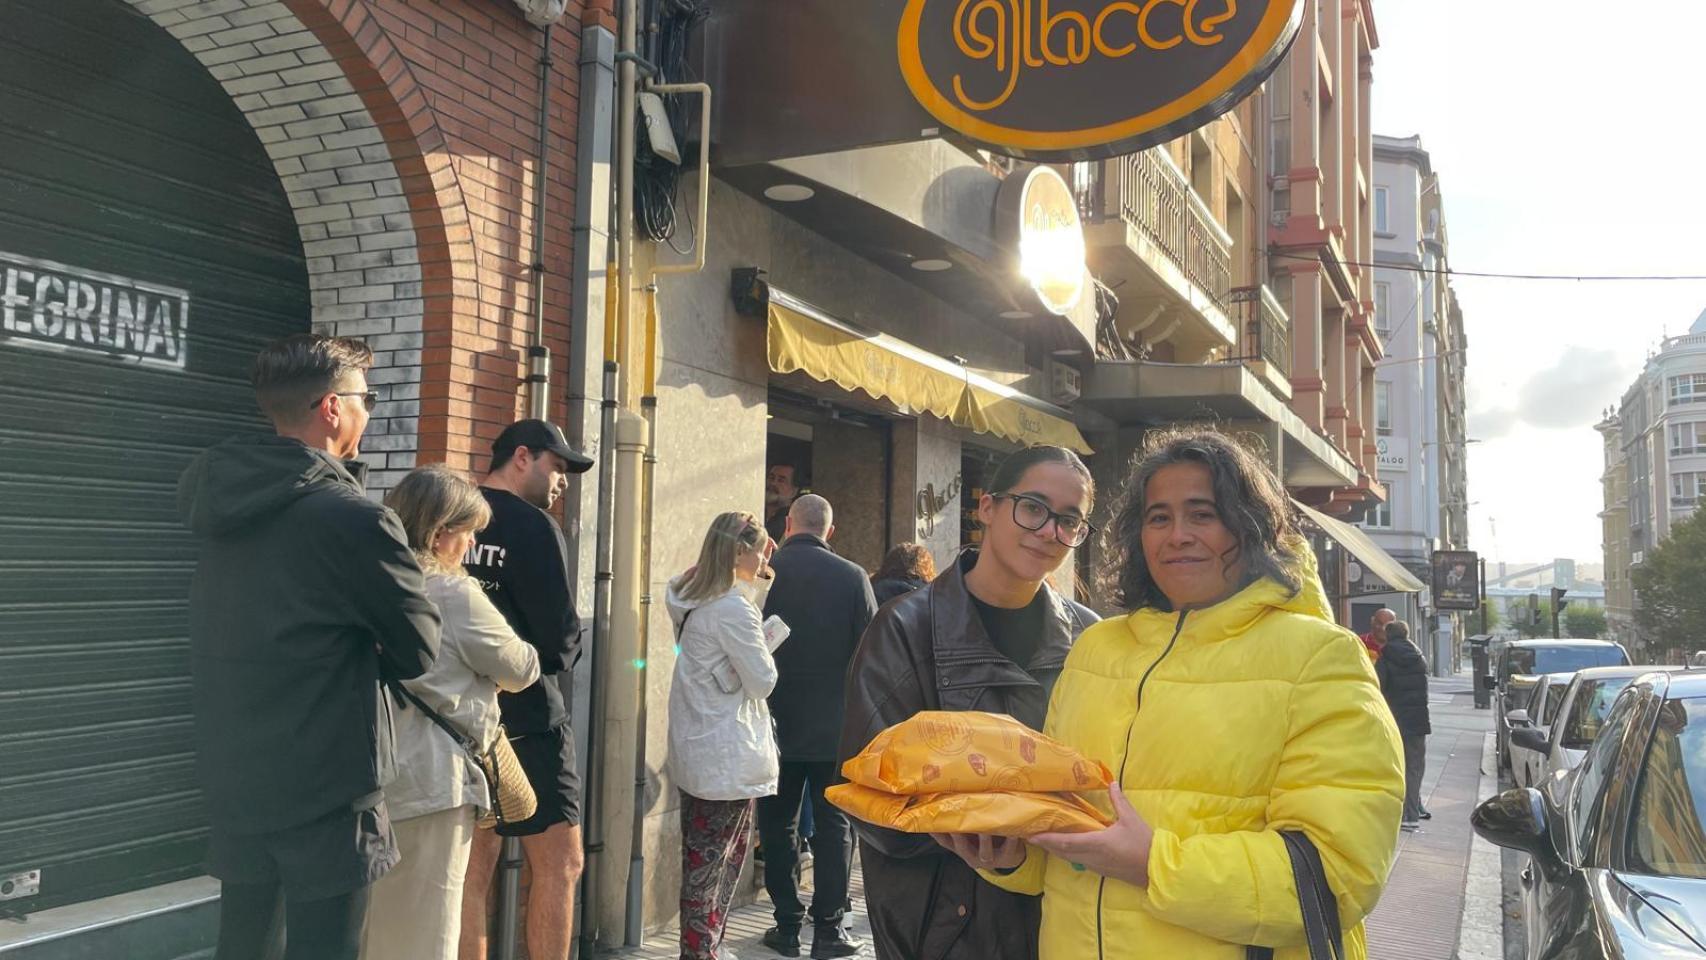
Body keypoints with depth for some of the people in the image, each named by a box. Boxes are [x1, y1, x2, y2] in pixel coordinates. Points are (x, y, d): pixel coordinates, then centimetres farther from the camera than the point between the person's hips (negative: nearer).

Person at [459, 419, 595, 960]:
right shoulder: (533, 527, -12)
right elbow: (561, 637, -15)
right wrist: (559, 655, 5)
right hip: (524, 717, -7)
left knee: (472, 870, 11)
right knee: (559, 864, 2)